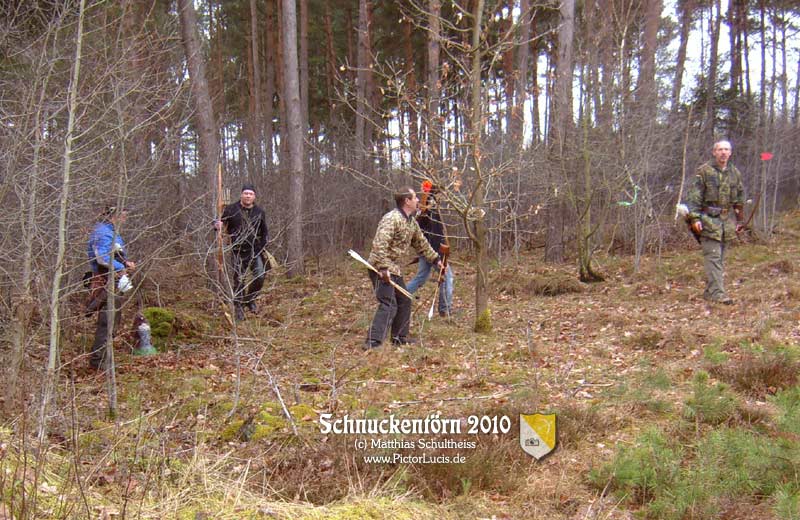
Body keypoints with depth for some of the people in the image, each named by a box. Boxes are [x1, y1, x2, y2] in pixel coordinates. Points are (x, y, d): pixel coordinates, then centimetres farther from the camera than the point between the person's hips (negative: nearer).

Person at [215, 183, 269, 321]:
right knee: (238, 280, 2)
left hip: (255, 251, 2)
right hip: (238, 252, -2)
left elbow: (264, 231, 17)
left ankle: (250, 299, 15)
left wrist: (264, 245, 4)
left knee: (260, 276, -10)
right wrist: (217, 225, -20)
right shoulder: (231, 209, -2)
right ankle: (238, 309, 15)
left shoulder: (259, 212, 7)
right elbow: (220, 222, 4)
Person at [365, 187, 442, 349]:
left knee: (404, 301, 17)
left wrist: (435, 259, 29)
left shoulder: (412, 222, 12)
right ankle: (372, 343, -20)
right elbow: (379, 245, -28)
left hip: (393, 268, 10)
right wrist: (383, 268, -32)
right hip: (381, 268, -10)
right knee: (388, 304, -17)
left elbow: (421, 243, 27)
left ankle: (400, 337, 30)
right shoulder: (392, 219, -19)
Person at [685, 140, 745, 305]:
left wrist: (739, 220, 19)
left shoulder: (735, 173, 13)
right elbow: (694, 196, -7)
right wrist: (695, 218, -15)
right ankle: (717, 292, -16)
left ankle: (710, 290, 16)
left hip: (728, 220, 6)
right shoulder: (704, 171, -3)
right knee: (713, 256, -11)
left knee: (720, 258, 9)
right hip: (709, 219, -6)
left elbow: (740, 198, 21)